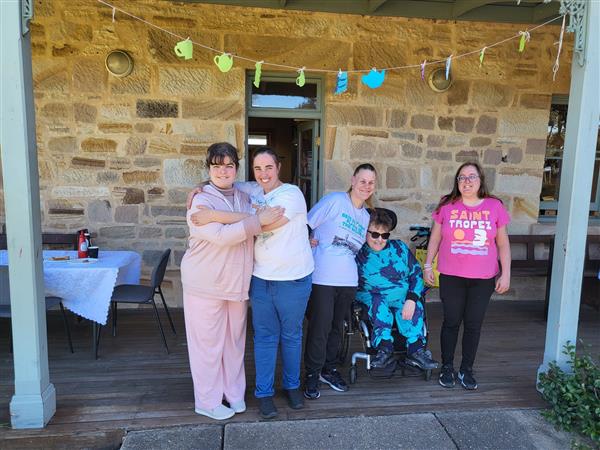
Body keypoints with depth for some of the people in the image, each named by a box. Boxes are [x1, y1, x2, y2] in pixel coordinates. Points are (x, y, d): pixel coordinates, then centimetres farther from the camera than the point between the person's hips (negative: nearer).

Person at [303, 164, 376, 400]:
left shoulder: (366, 216, 16)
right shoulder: (334, 200, -5)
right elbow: (305, 225, -7)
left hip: (348, 281, 6)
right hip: (322, 279, -6)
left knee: (337, 327, 16)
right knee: (319, 327, -2)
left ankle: (329, 369, 33)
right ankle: (312, 374, 16)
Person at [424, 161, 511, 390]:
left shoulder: (495, 206, 0)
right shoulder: (447, 206, -1)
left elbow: (503, 244, 5)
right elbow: (435, 238, 5)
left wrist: (505, 274, 1)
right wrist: (427, 265, 2)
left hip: (483, 278, 1)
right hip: (451, 277, -1)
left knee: (473, 324, 9)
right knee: (451, 321, 8)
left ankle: (467, 369, 26)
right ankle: (447, 367, 25)